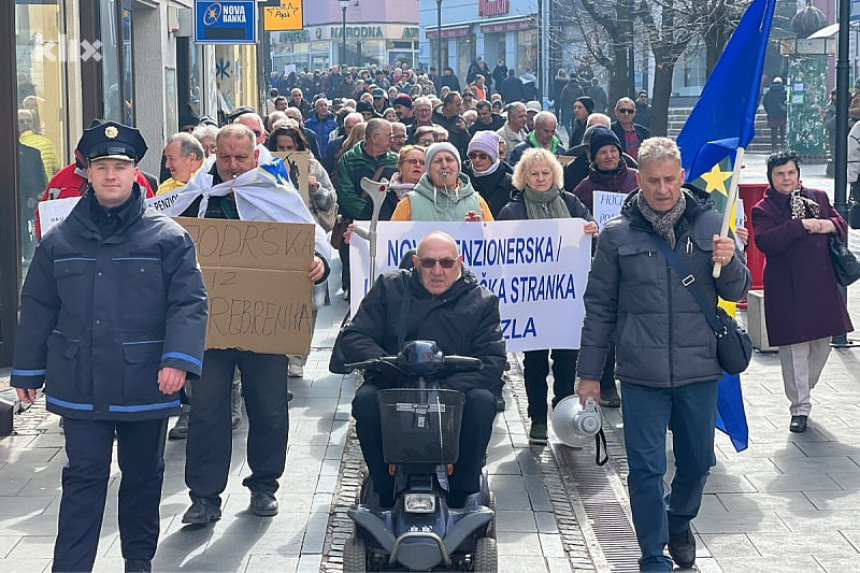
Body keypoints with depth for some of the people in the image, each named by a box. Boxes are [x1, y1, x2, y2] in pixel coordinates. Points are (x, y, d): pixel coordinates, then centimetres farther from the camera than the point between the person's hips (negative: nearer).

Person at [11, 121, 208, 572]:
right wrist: (27, 370, 9)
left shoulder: (167, 238, -3)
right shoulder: (60, 241, 5)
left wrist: (179, 359, -19)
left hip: (146, 383, 0)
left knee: (143, 475, 14)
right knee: (84, 477, 0)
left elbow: (188, 303, -7)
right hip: (81, 384, 1)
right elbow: (38, 309, 10)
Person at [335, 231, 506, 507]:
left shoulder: (481, 301, 7)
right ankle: (386, 492, -16)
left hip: (455, 391, 0)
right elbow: (352, 338, 2)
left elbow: (493, 360, -5)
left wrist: (449, 389, -23)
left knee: (482, 401, -31)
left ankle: (462, 495, -18)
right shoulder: (389, 288, 10)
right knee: (365, 399, -30)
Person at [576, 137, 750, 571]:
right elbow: (599, 307, 4)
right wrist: (589, 373, 4)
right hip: (642, 373, -2)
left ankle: (679, 521, 44)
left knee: (697, 461, 16)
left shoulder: (709, 223, 2)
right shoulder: (618, 234, -1)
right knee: (646, 469, 0)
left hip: (699, 370, 2)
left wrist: (729, 263, -16)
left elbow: (735, 291, 7)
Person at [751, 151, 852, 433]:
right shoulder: (763, 209, -3)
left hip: (823, 285, 5)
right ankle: (800, 407, 5)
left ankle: (801, 390, 32)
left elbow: (842, 227, 13)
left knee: (823, 343, 11)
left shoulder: (818, 197, 11)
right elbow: (764, 242, -19)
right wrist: (800, 226, -23)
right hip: (788, 291, -5)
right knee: (794, 349, -3)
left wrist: (831, 225, -11)